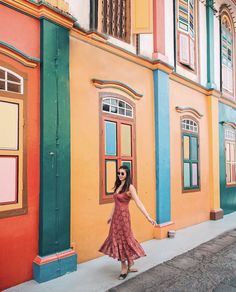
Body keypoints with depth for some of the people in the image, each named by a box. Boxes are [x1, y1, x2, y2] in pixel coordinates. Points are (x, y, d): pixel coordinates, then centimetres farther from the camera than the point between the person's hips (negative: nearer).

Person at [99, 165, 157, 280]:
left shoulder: (130, 187, -12)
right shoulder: (118, 186, 9)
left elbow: (139, 203, -20)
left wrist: (148, 217, -27)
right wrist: (111, 216, 26)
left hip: (123, 216, -7)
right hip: (116, 216, 7)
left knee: (123, 240, 5)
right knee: (117, 240, 12)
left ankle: (126, 268, 25)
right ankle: (126, 267, 26)